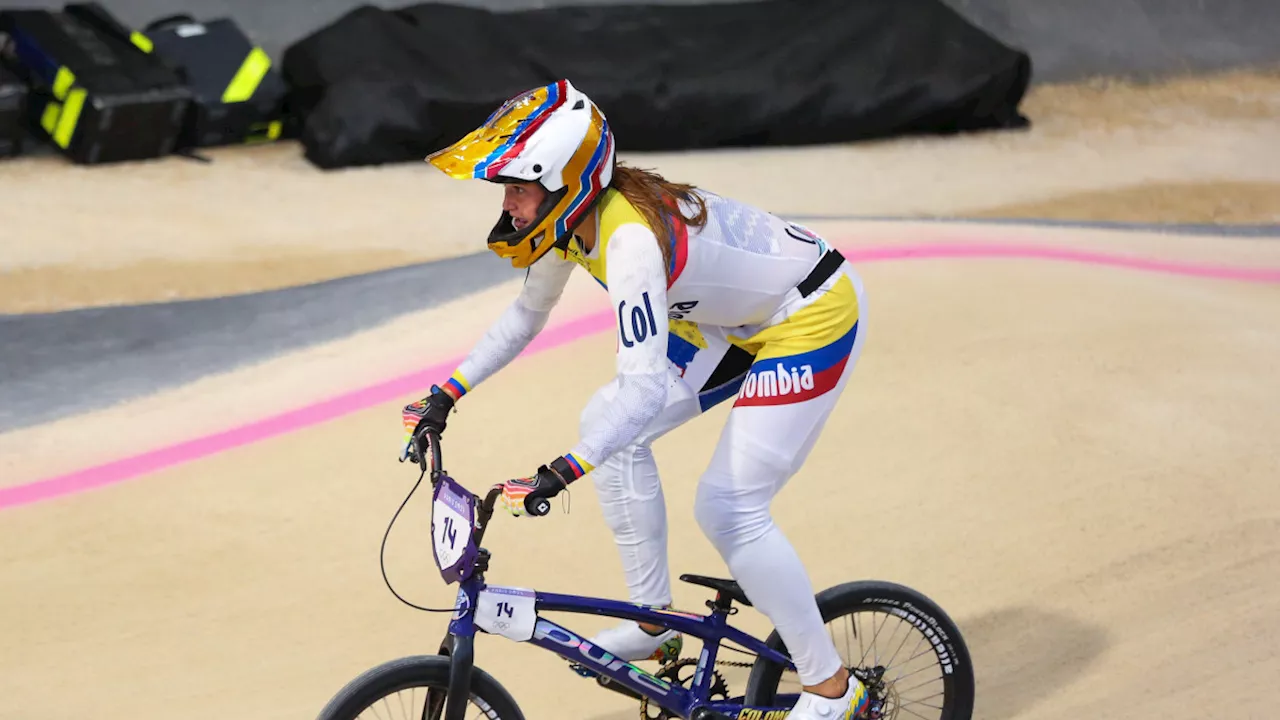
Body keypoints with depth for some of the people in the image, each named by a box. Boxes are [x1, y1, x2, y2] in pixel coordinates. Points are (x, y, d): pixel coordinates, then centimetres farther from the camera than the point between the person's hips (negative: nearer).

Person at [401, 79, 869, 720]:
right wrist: (445, 396, 8)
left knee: (728, 509, -12)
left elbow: (645, 386, -41)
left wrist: (559, 474, -47)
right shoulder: (571, 213, -6)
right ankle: (655, 625, 14)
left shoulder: (630, 235, -34)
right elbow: (527, 313, 11)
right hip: (741, 320, 9)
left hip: (812, 317, -9)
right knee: (607, 427, 3)